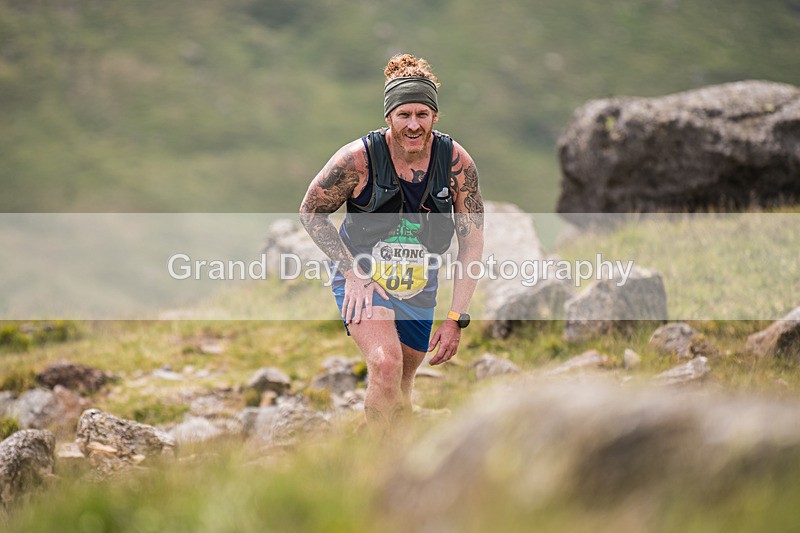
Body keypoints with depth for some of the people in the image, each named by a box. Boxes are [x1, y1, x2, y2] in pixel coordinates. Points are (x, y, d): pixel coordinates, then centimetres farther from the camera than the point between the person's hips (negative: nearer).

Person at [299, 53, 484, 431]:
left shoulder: (457, 163, -15)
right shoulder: (359, 158, -21)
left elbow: (472, 241, -7)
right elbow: (310, 211, -7)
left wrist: (456, 319, -11)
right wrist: (353, 271, -15)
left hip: (419, 287, 4)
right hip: (361, 275, -3)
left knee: (401, 385, 15)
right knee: (386, 364, -29)